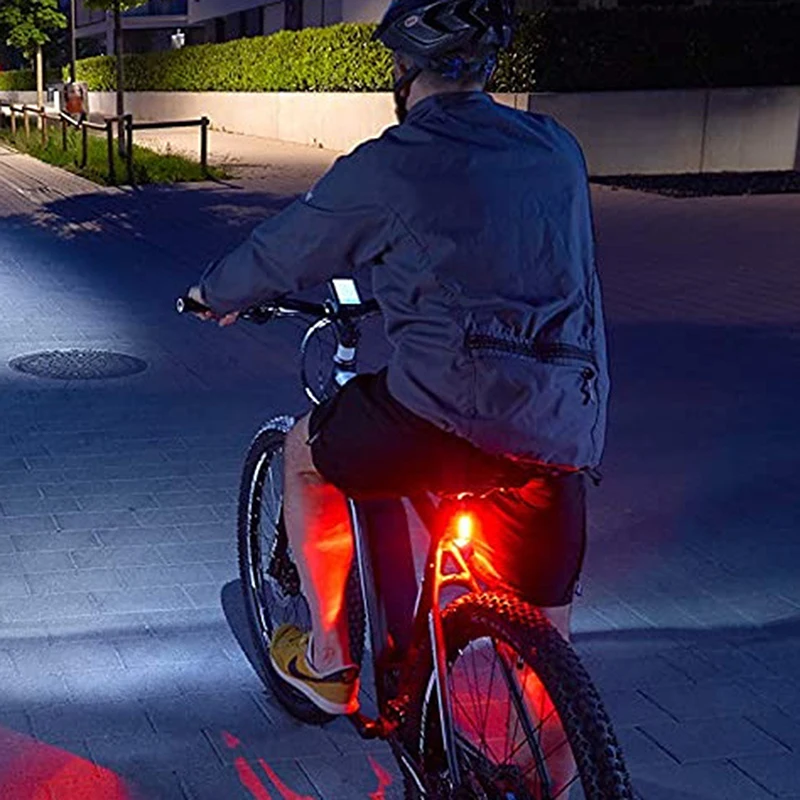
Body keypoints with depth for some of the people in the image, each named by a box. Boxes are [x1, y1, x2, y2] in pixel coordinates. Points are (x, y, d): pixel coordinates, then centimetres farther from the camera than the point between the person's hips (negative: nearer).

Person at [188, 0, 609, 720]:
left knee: (305, 453, 23)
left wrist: (216, 294, 32)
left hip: (454, 415, -5)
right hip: (568, 436, 6)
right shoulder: (558, 150, 14)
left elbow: (283, 253, 11)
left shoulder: (387, 167, -2)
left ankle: (329, 661, 28)